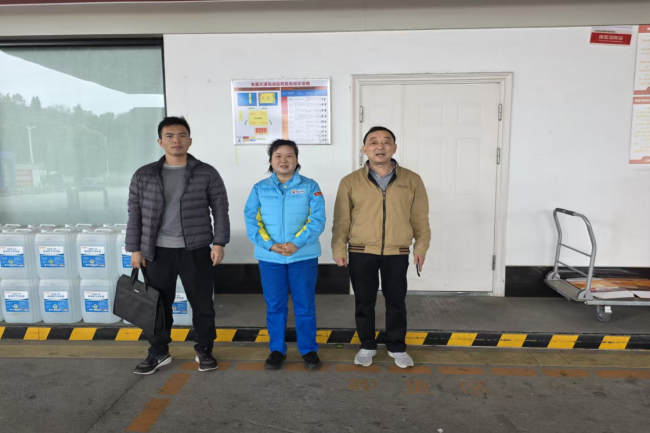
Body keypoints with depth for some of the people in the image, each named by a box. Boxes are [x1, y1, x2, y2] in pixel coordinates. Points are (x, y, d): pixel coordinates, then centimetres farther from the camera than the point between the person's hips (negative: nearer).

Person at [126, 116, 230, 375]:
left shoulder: (207, 173, -1)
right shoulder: (143, 176, 4)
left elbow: (220, 210, -1)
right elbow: (135, 214, 6)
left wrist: (219, 243, -7)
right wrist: (135, 249, 3)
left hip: (196, 250, -1)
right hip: (158, 251, 2)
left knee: (202, 303, 7)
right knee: (158, 304, 11)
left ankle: (204, 351, 25)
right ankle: (158, 353, 29)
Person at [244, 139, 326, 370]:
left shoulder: (310, 186, 0)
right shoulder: (259, 188, 5)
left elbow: (317, 220, -8)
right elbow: (251, 221, -3)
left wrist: (296, 243, -20)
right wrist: (270, 245, -17)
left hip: (304, 255, -1)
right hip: (269, 257, 2)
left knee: (305, 305, 8)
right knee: (274, 306, 12)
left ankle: (309, 350, 25)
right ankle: (276, 350, 28)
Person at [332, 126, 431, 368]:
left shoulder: (412, 180, 1)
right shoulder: (350, 182, -1)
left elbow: (420, 218, 6)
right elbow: (341, 221, 1)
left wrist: (421, 246, 2)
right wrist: (339, 250, -2)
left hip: (397, 254, 1)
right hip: (361, 253, 0)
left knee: (396, 302, 11)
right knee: (364, 302, 11)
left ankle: (397, 347, 31)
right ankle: (367, 346, 31)